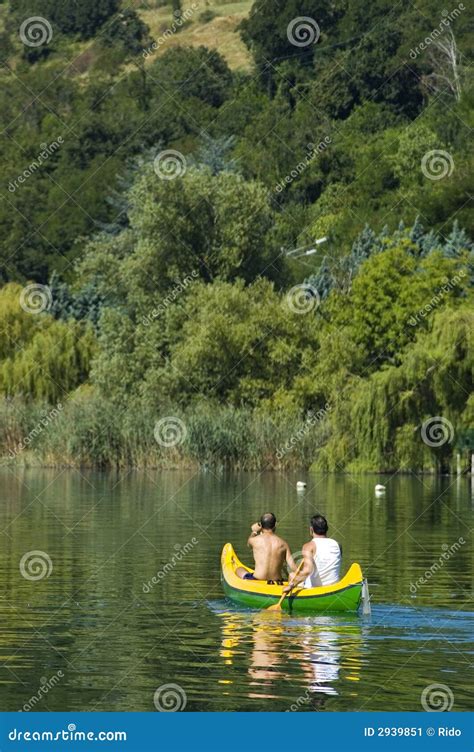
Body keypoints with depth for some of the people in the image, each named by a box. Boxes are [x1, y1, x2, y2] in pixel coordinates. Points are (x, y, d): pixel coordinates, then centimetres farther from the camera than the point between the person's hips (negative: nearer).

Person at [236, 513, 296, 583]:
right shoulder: (283, 543, 0)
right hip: (277, 582, 2)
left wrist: (254, 532, 40)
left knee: (240, 569, 27)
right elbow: (293, 567, -5)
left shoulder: (255, 540, -4)